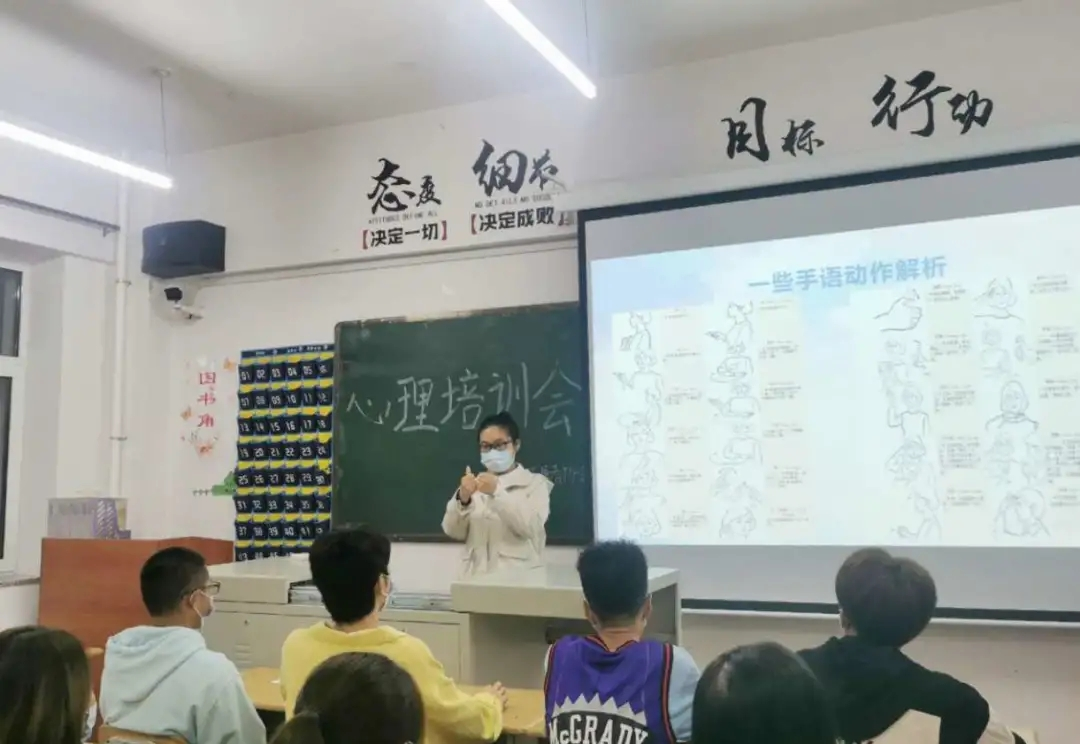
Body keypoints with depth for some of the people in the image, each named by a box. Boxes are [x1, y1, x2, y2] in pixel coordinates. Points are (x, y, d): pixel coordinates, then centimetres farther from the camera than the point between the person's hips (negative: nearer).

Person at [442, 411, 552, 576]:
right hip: (476, 574, 3)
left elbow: (530, 528, -10)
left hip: (518, 575, -3)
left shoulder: (535, 483, 7)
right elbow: (454, 532, 8)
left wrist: (498, 492, -19)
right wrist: (462, 499, -10)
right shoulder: (478, 484, 16)